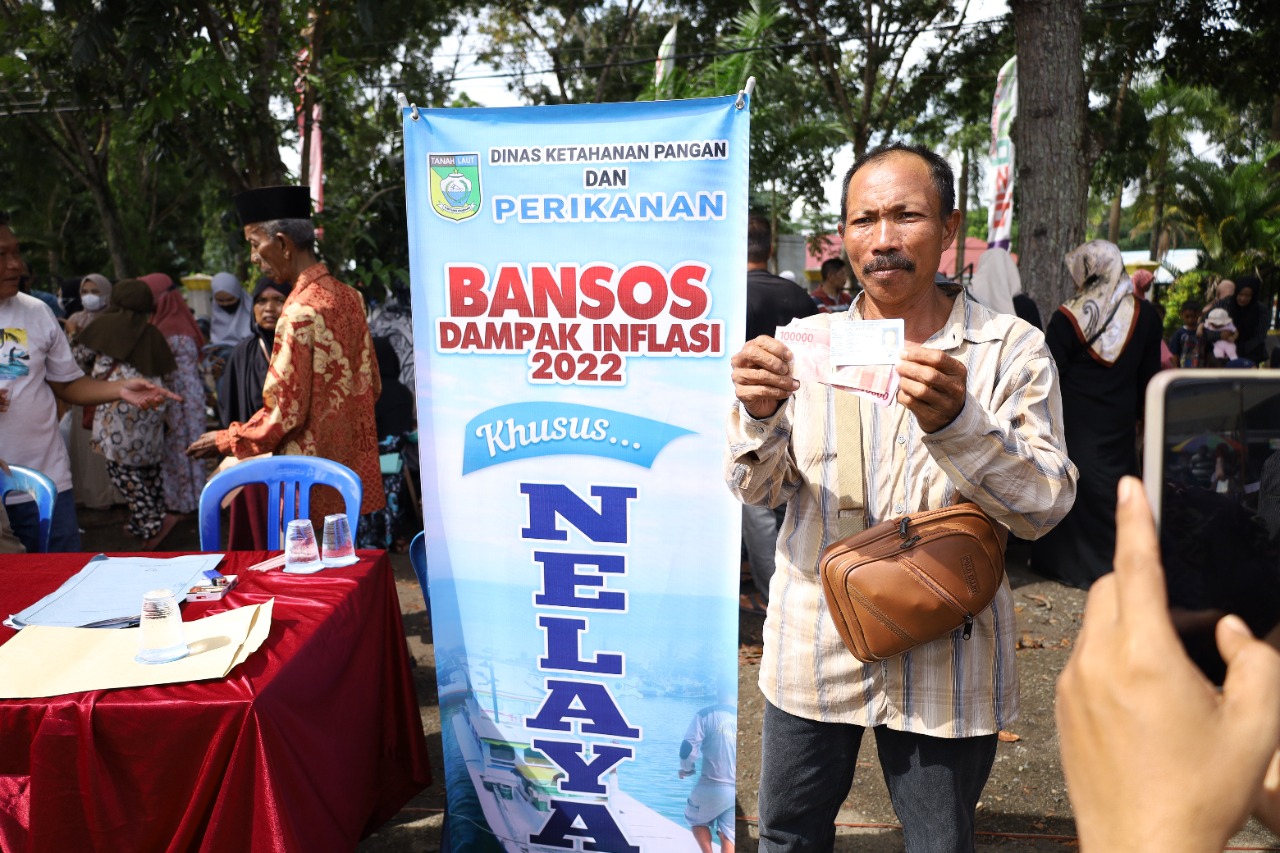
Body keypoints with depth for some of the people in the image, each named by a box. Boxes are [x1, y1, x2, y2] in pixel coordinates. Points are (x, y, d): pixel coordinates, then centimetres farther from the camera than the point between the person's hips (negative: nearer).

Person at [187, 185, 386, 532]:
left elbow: (285, 412, -17)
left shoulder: (300, 312, -20)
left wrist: (226, 440, -3)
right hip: (353, 465, 8)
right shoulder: (349, 297, 4)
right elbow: (371, 385, 11)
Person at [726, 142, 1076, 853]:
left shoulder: (1011, 349, -6)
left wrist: (954, 422, -30)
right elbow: (757, 489, -2)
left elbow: (1045, 507, -12)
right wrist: (760, 415, -25)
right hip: (812, 652, 2)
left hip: (944, 666, -1)